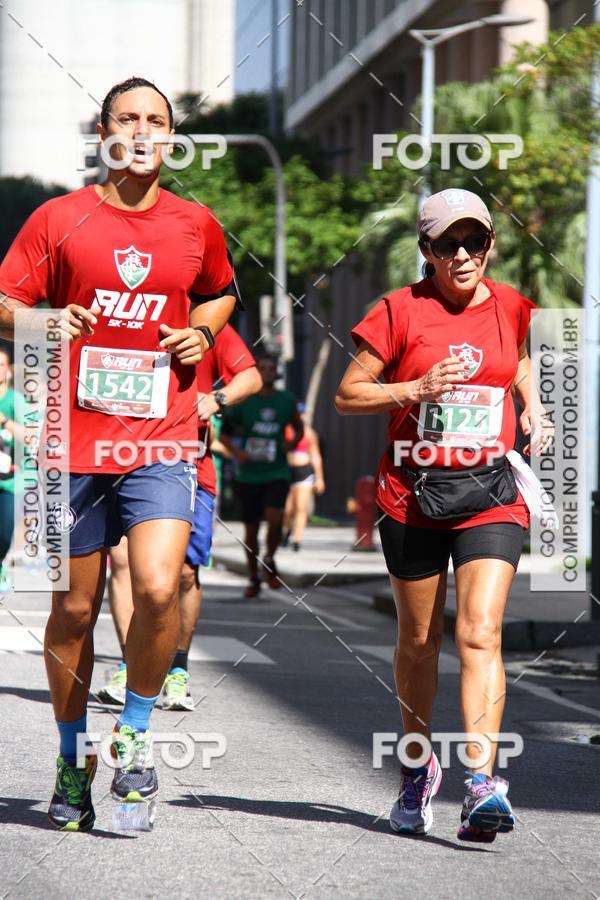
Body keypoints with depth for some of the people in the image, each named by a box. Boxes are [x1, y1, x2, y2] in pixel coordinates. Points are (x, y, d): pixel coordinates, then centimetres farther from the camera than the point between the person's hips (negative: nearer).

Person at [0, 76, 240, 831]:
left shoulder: (195, 226, 8)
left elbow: (222, 293, 27)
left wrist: (203, 331, 6)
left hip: (162, 440, 0)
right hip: (75, 440, 0)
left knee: (157, 587, -19)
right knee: (74, 607, 6)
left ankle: (136, 730, 4)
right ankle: (71, 761, 24)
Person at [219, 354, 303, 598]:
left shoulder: (287, 400, 3)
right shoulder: (243, 402, -2)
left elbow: (299, 428, 19)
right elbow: (224, 434, 4)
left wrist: (292, 442, -3)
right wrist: (236, 453, -14)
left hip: (277, 473, 0)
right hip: (248, 475, 0)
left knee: (274, 519, -21)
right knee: (251, 528, 6)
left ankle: (269, 560, 6)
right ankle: (253, 579, 21)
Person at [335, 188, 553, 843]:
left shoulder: (510, 308, 4)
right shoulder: (401, 310, -5)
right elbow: (347, 395, -2)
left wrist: (532, 409, 9)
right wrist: (417, 389, -16)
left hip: (491, 495, 0)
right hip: (414, 495, 0)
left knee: (480, 633, -15)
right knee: (418, 640, 12)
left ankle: (481, 783, -21)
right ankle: (416, 768, 33)